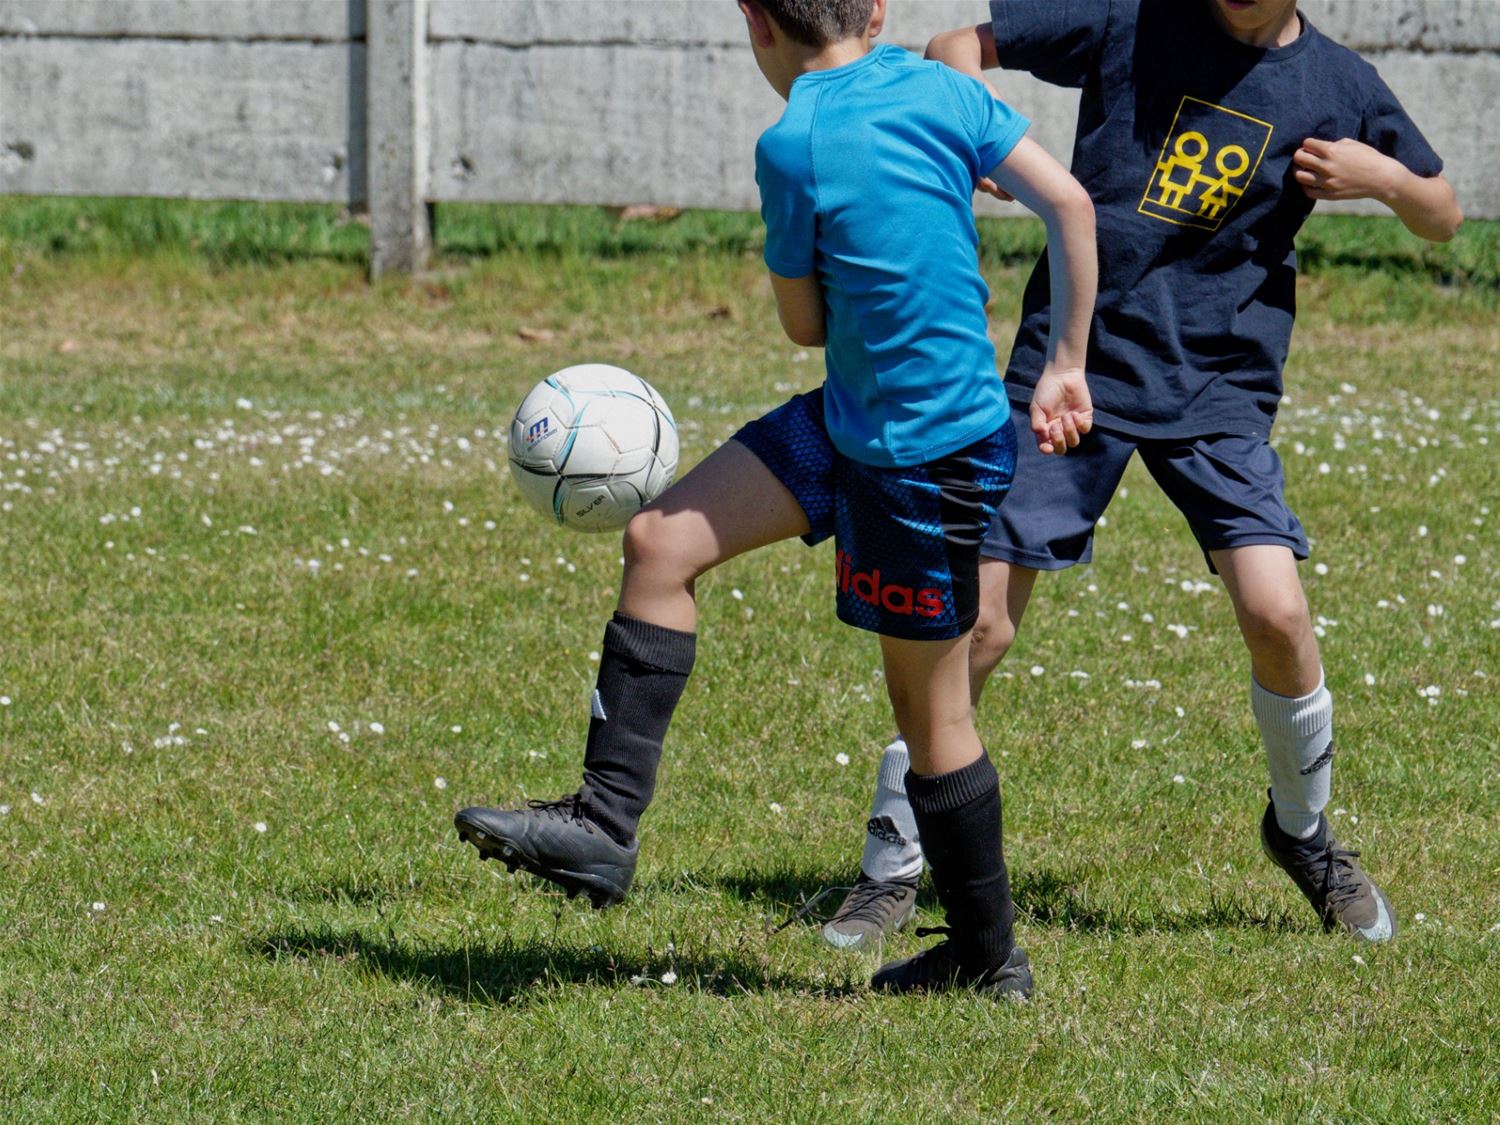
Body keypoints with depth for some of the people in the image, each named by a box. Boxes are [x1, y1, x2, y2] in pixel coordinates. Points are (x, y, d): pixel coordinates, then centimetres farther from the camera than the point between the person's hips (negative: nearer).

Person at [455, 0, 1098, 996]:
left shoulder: (793, 150, -19)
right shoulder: (938, 89, -2)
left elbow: (805, 323, -6)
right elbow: (1070, 204, -3)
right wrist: (1066, 362, 5)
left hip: (929, 459, -8)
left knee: (930, 709, 6)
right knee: (660, 543, 5)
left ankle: (989, 957, 21)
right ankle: (605, 823, 6)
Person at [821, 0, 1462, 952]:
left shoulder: (1339, 86, 3)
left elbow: (1444, 220, 14)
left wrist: (1386, 179, -8)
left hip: (1220, 387, 1)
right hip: (1074, 364, -1)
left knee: (1276, 613, -15)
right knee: (979, 624, -6)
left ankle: (1304, 832, 14)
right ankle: (891, 871, 9)